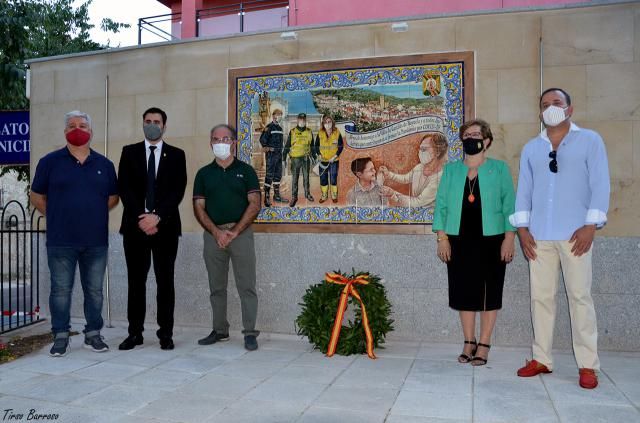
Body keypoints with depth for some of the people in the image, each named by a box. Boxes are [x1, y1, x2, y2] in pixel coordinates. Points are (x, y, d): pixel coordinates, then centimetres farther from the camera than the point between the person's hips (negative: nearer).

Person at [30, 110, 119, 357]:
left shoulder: (104, 164, 8)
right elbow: (37, 197, 9)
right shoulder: (50, 161, 3)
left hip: (96, 241, 2)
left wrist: (93, 215, 7)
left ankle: (93, 334, 20)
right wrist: (58, 217, 4)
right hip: (60, 241, -2)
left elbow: (113, 197, 16)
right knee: (61, 290, 5)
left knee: (94, 290, 8)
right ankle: (60, 337, 15)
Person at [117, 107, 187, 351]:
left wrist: (157, 216, -13)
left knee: (165, 281, 3)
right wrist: (141, 218, -11)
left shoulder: (176, 155, 7)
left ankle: (165, 333, 10)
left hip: (165, 227, -1)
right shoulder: (129, 152, 10)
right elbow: (124, 188, 1)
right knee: (136, 281, 6)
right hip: (135, 225, 1)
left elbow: (178, 191, -2)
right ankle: (135, 332, 15)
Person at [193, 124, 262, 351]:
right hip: (213, 234, 3)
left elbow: (255, 204, -2)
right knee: (216, 287, 9)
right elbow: (198, 207, 5)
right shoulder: (203, 174, 11)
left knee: (246, 285, -3)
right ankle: (220, 330, 20)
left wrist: (234, 231, -11)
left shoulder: (245, 170, 5)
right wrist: (216, 232, -9)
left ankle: (250, 332, 3)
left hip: (241, 233, -2)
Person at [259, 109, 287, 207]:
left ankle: (277, 195, 20)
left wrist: (281, 152, 16)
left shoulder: (280, 128, 16)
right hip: (271, 154, -8)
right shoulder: (269, 127, -8)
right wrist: (266, 148, -8)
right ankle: (266, 197, -8)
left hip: (279, 154, 8)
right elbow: (262, 139, -14)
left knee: (278, 175, 12)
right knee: (269, 175, -9)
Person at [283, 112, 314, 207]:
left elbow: (312, 145, 14)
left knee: (306, 177, 12)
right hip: (295, 158, -2)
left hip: (306, 158, 2)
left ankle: (307, 194, 26)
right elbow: (287, 145, 1)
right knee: (295, 178, 1)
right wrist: (284, 158, -3)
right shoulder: (292, 132, -1)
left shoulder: (309, 132, 6)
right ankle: (294, 197, 8)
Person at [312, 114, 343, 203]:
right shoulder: (320, 133, -2)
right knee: (323, 178, 9)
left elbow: (340, 146, -3)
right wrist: (318, 154, -8)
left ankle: (334, 196, 20)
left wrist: (335, 156, -13)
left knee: (333, 178, 4)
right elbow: (316, 145, 6)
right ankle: (324, 195, 23)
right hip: (323, 160, 2)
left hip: (334, 160, -2)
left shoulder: (337, 133, -6)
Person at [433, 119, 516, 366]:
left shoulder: (499, 169, 4)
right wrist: (442, 237, -1)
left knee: (489, 291, 3)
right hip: (459, 240, 2)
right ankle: (469, 343, 19)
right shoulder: (451, 170, 9)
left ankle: (484, 345, 13)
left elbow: (509, 205, 0)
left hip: (490, 240, -2)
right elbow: (441, 204, 7)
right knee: (463, 290, 6)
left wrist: (509, 238, -7)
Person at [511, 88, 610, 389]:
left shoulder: (590, 141, 6)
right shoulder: (531, 149, 15)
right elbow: (523, 190, 12)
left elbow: (600, 184, 0)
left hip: (575, 233, -3)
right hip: (539, 235, 3)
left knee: (579, 296, -2)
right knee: (540, 296, 4)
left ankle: (587, 365, 6)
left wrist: (590, 225, -10)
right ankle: (541, 359, 12)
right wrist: (522, 228, 2)